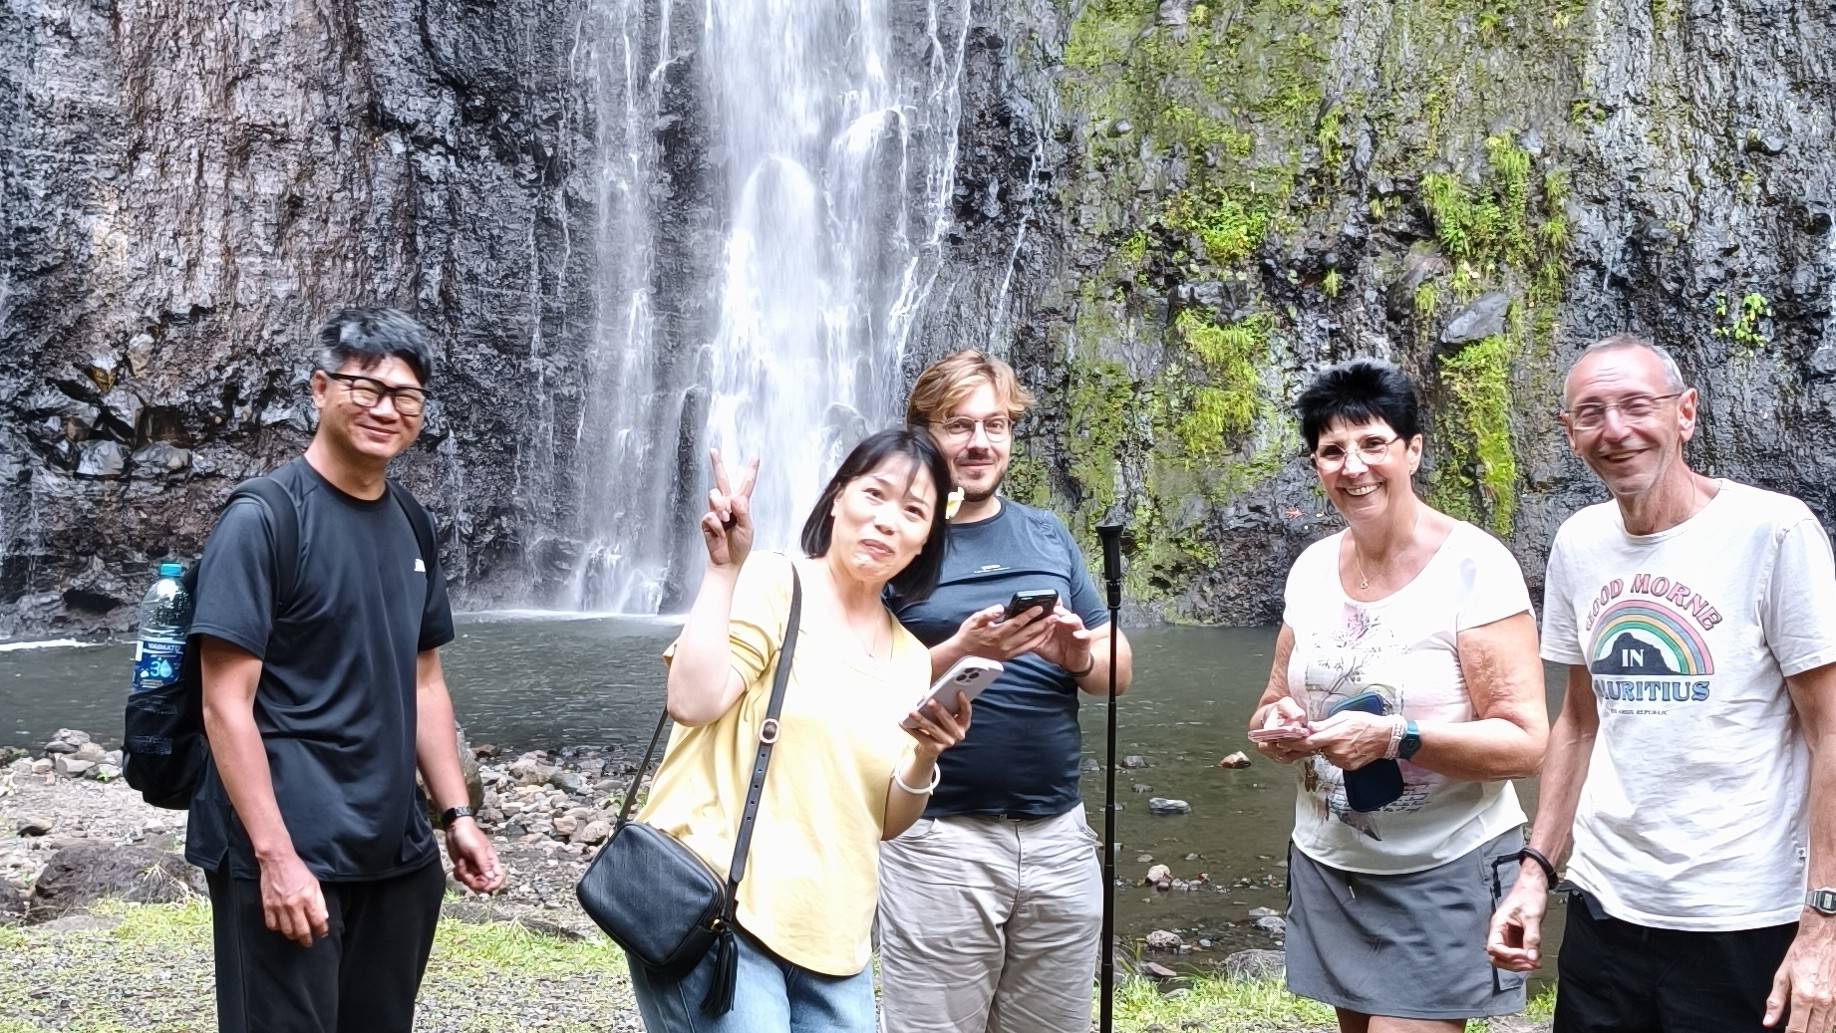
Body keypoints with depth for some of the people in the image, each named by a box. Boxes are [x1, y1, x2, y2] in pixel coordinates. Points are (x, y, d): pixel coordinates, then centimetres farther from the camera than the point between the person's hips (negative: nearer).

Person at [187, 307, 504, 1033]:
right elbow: (226, 706, -15)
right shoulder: (262, 519, -11)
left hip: (396, 852, 7)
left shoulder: (409, 524, 9)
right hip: (289, 852, -7)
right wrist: (275, 855, -20)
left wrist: (457, 815, 9)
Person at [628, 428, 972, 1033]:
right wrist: (723, 570, -18)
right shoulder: (771, 586, -4)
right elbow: (692, 702, -19)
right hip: (717, 909, -6)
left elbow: (885, 822, 12)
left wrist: (925, 759, -6)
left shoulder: (909, 659, 13)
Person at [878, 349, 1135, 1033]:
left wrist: (1080, 655, -10)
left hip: (1060, 834, 5)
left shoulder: (1049, 536, 12)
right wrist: (959, 653, -23)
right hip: (939, 839, -4)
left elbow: (1120, 668, 12)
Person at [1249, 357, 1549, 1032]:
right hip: (1328, 867, 6)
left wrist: (1393, 737, -29)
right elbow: (1276, 702, 12)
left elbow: (1525, 743, -17)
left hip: (1443, 874, -5)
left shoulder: (1474, 565, -14)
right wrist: (1276, 723, -11)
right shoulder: (1311, 567, 3)